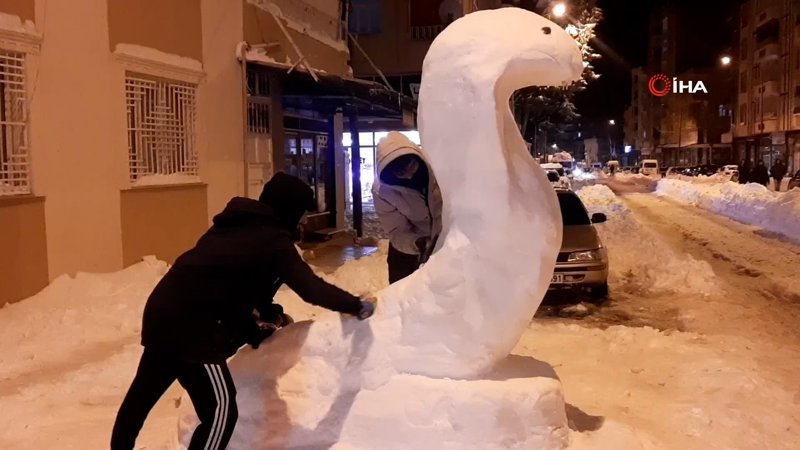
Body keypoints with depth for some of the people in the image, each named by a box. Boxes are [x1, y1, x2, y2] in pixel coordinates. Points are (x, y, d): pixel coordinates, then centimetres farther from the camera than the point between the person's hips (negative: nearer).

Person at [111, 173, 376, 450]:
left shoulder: (238, 226, 17)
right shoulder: (272, 239, -9)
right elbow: (311, 288, -12)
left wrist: (269, 315, 26)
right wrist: (357, 306, -2)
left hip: (164, 308, 10)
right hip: (190, 324, -9)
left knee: (144, 390, 25)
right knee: (220, 409, -4)